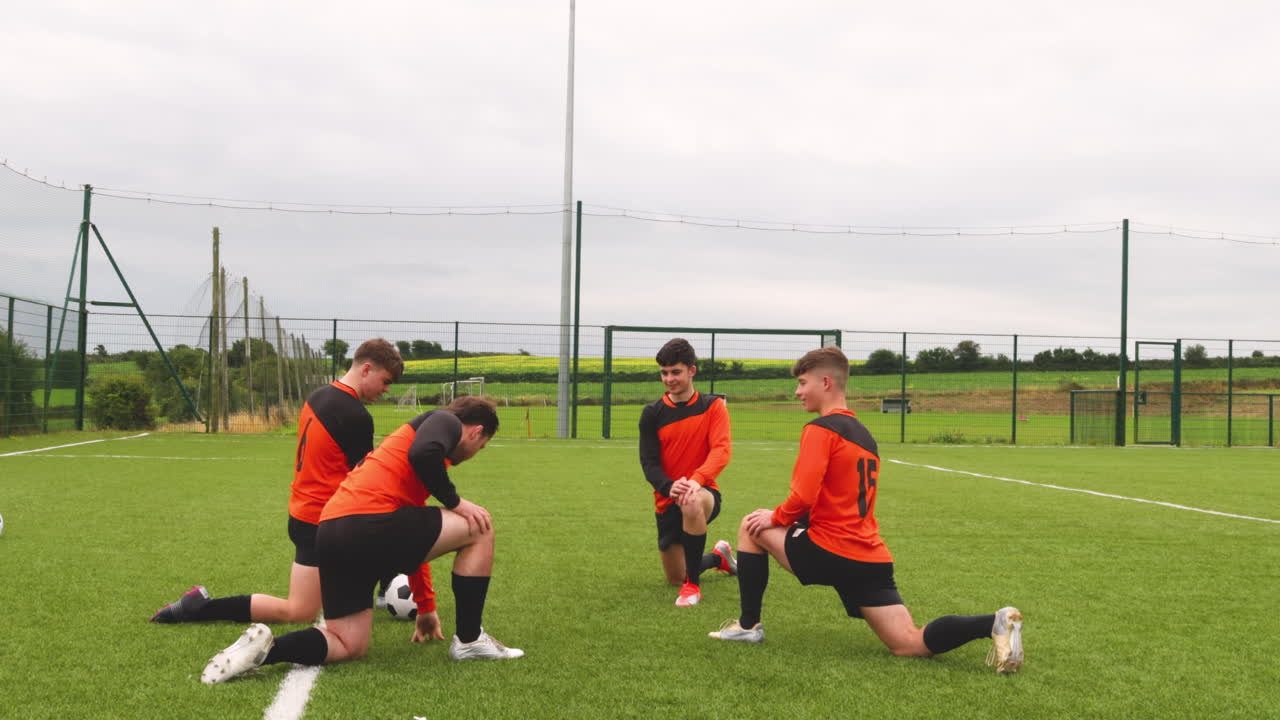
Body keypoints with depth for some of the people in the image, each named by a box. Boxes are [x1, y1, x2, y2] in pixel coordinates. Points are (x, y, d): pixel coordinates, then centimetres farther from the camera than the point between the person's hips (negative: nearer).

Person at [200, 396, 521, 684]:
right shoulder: (444, 420, 9)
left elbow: (414, 539, 40)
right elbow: (423, 454, -19)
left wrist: (425, 607, 46)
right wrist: (454, 502, -2)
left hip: (332, 535, 9)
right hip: (370, 524, -9)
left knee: (348, 646, 18)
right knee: (479, 527, 8)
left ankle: (263, 646, -3)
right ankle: (469, 640, 14)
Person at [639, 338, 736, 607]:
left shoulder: (713, 406, -6)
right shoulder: (652, 413, -2)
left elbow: (721, 450, -19)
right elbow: (648, 463, -8)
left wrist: (696, 480, -39)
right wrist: (669, 486, -31)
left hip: (704, 492, -4)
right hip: (667, 502, 4)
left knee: (692, 503, -42)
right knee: (675, 578, 13)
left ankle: (693, 586, -25)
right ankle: (719, 557, 48)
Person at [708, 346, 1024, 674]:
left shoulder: (821, 429, -9)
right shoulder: (864, 435, 19)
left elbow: (803, 497, -18)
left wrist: (776, 517, 2)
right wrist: (787, 518, 22)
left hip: (832, 553, -7)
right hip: (872, 557, 7)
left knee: (752, 526, 14)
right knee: (911, 644, 2)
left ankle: (748, 625, 14)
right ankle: (994, 623, -19)